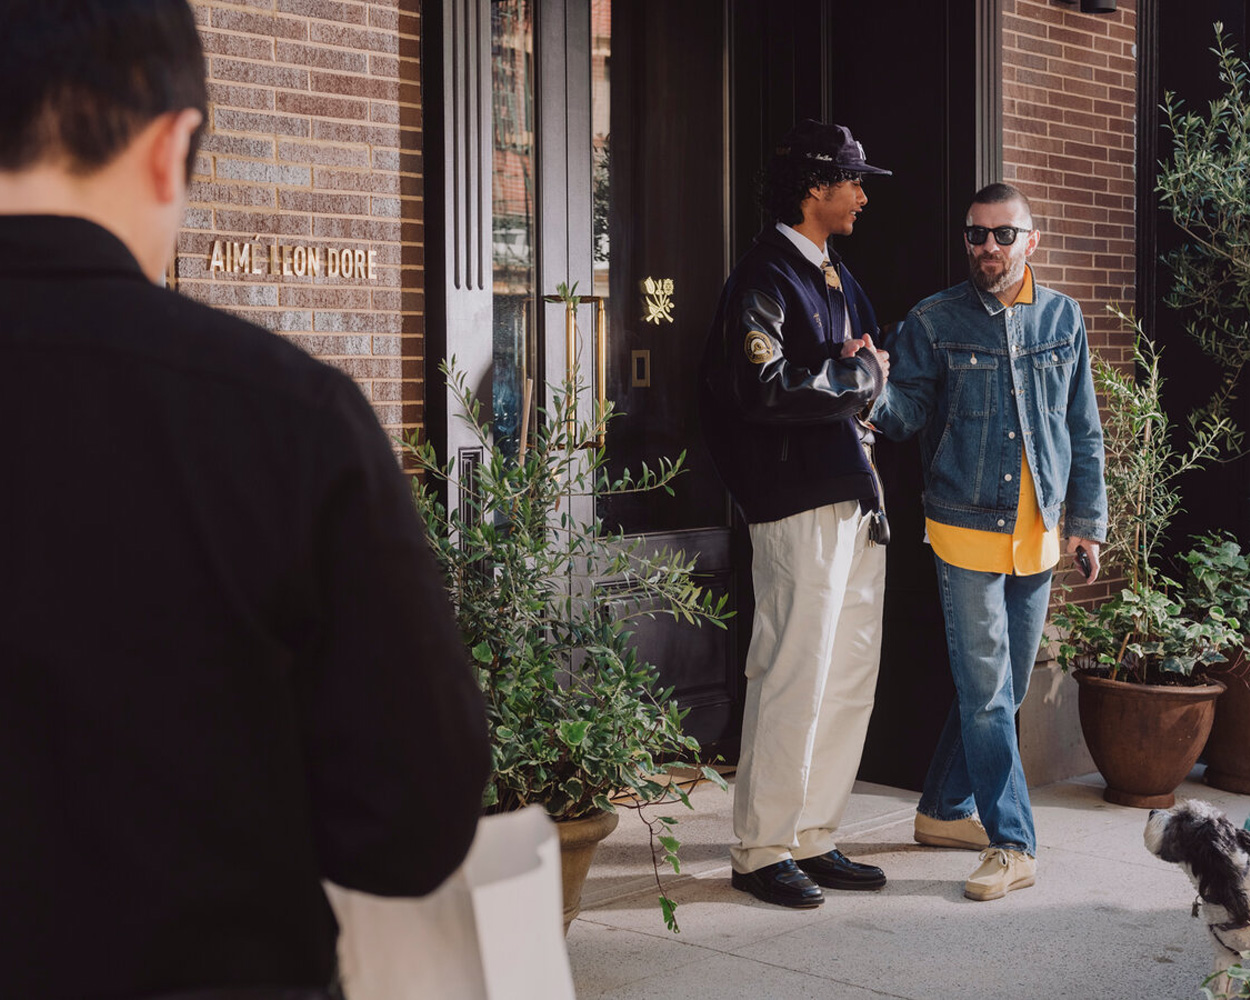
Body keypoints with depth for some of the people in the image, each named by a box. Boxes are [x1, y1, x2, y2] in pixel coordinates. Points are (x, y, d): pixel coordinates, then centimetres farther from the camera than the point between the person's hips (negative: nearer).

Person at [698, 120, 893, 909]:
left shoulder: (836, 277, 20)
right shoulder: (765, 279, -9)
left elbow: (880, 366, 23)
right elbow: (768, 390, -21)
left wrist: (863, 369, 0)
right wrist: (859, 375, -9)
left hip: (857, 500, 9)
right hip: (800, 502, -9)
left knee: (850, 676, 11)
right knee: (793, 679, -6)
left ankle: (814, 839, 20)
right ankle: (763, 850, 5)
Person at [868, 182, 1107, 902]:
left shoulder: (1064, 319, 7)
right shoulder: (934, 322, -2)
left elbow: (1083, 430, 12)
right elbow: (907, 413, -7)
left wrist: (1088, 520, 10)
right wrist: (875, 389, -29)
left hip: (1039, 534, 4)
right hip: (968, 532, -4)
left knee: (1004, 688, 12)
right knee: (986, 692, -5)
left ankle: (945, 810, 28)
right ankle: (1014, 844, 0)